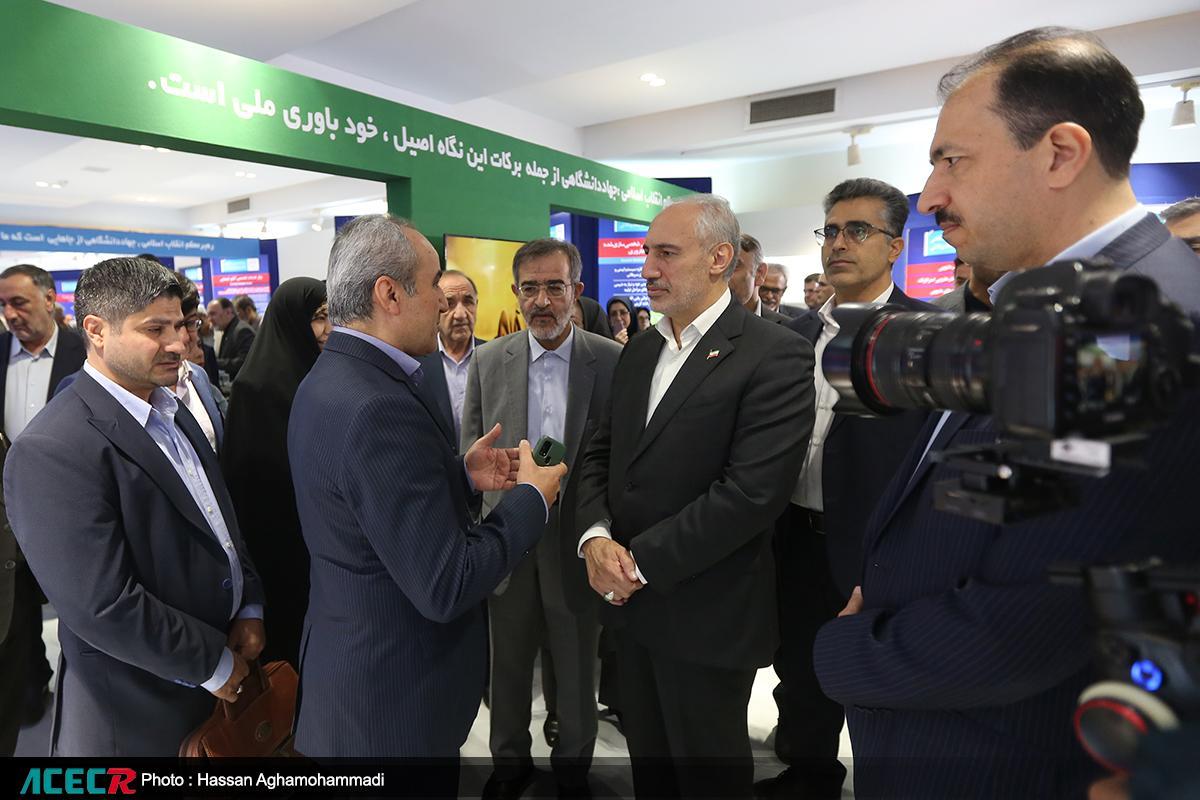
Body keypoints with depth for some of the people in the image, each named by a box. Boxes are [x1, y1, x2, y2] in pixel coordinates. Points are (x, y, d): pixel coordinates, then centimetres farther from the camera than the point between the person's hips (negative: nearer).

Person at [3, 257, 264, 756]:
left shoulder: (170, 411, 3)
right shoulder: (51, 452, -23)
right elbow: (103, 607, -26)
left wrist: (249, 608, -2)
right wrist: (213, 664, -16)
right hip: (140, 711, -7)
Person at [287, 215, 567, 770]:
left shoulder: (327, 380, 2)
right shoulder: (378, 410, -30)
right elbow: (445, 587, -28)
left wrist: (462, 475, 0)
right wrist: (532, 498, -16)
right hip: (394, 700, -9)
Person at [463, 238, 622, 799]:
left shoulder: (613, 361, -8)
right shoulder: (488, 360, 0)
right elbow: (470, 447, 5)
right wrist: (504, 480, -10)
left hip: (579, 538, -2)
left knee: (576, 665, 16)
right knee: (508, 663, 19)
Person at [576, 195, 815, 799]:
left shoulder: (776, 356, -16)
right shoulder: (641, 349, 8)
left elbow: (752, 492, -23)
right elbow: (601, 454, 9)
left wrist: (642, 563, -18)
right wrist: (595, 536, -9)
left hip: (706, 614, -6)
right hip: (630, 602, 6)